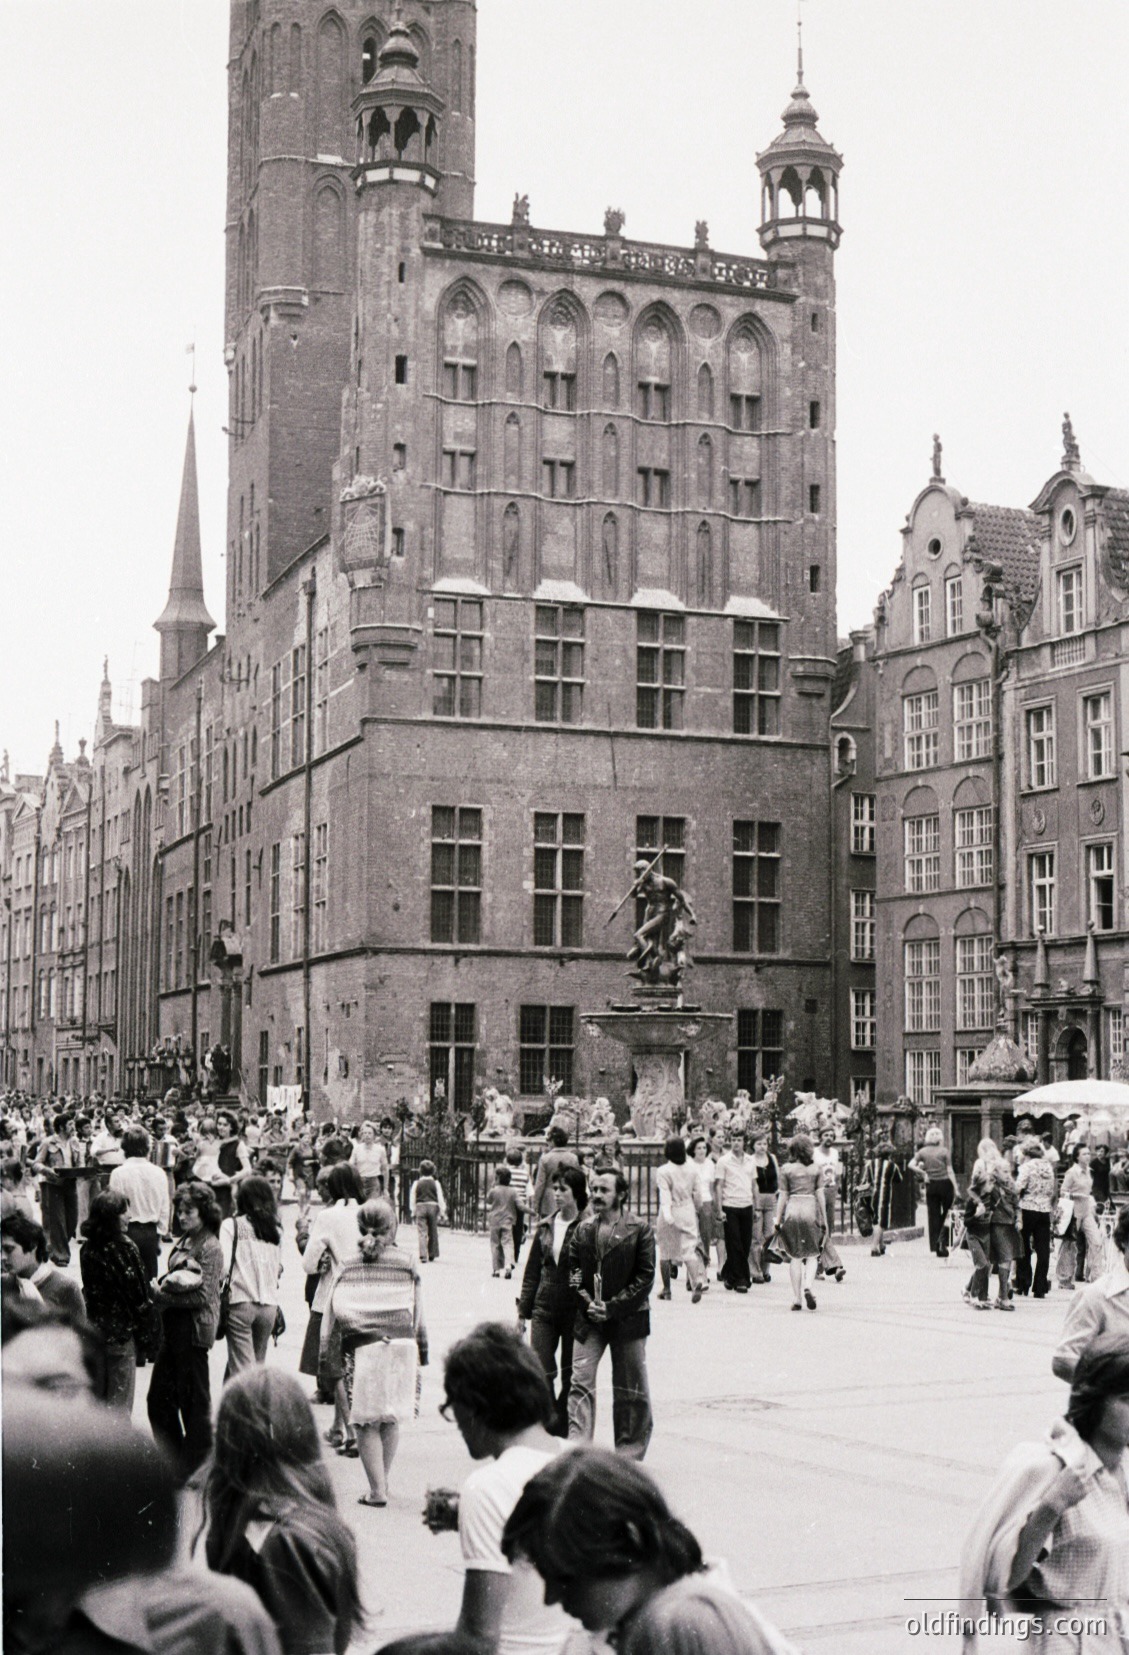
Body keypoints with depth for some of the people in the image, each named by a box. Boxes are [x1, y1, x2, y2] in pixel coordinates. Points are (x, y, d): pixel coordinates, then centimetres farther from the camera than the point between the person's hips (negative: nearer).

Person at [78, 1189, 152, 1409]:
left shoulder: (87, 1249, 0)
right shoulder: (124, 1247, -17)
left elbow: (90, 1290, 7)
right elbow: (137, 1292, -13)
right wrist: (142, 1325, -2)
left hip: (96, 1329, 6)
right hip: (122, 1328, -6)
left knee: (97, 1394, 16)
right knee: (120, 1397, 4)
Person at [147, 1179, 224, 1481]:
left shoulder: (210, 1247, -11)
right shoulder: (183, 1242, 12)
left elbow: (204, 1294, -17)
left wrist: (164, 1296, -17)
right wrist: (160, 1288, -5)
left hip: (194, 1329, -8)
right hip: (173, 1328, 8)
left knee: (194, 1400, 3)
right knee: (159, 1397, 12)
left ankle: (197, 1469, 16)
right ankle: (175, 1460, 26)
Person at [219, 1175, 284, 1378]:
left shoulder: (232, 1225, -4)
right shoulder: (276, 1230, 7)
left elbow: (223, 1266, -11)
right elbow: (278, 1268, 9)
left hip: (241, 1302, -4)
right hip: (269, 1304, 4)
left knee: (241, 1370, -3)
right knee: (258, 1366, 16)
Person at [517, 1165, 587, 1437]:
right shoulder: (545, 1227, 8)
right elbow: (532, 1271, 13)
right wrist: (523, 1311, 11)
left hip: (574, 1310, -4)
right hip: (544, 1309, 4)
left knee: (571, 1378, 5)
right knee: (541, 1373, -6)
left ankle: (562, 1433, 15)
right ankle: (554, 1429, 1)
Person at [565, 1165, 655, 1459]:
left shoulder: (639, 1230, -6)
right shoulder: (582, 1230, 6)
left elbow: (645, 1277, -8)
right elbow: (572, 1270, 8)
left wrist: (613, 1307, -14)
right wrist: (587, 1304, -8)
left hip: (627, 1318, -3)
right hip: (589, 1318, 3)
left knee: (630, 1388, 7)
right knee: (580, 1381, -8)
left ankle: (630, 1452, 20)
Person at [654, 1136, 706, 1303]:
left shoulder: (663, 1171, -11)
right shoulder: (692, 1170, 2)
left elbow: (665, 1195, -20)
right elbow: (697, 1193, 8)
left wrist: (667, 1213, -28)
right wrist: (696, 1210, 22)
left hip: (671, 1214, -3)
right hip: (688, 1213, 3)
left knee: (665, 1252, 12)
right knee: (689, 1250, -2)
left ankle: (666, 1289, 18)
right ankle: (696, 1284, -25)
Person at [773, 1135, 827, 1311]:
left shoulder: (786, 1169, 1)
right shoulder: (816, 1169, 4)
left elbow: (783, 1196, 1)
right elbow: (820, 1195, 3)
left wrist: (778, 1220, 6)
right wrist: (824, 1218, 8)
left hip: (792, 1210, 0)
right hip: (811, 1210, 0)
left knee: (794, 1256, 6)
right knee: (812, 1254, 11)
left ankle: (796, 1299, 6)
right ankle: (808, 1286, -14)